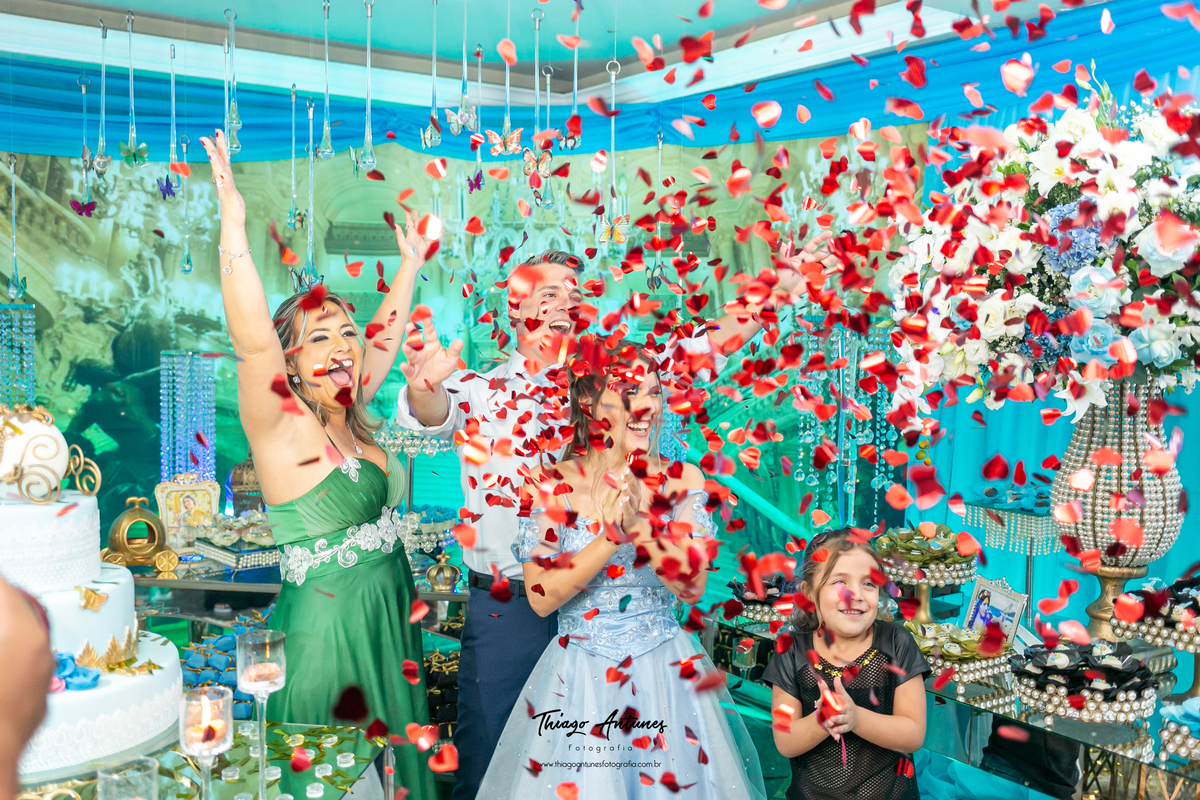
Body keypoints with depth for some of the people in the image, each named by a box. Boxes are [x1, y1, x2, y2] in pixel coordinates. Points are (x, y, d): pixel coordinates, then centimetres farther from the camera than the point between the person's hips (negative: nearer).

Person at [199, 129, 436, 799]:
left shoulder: (352, 414, 7)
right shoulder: (283, 423, -13)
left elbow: (386, 334, 20)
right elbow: (253, 342, -30)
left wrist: (411, 265, 26)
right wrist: (234, 229, -39)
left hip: (390, 618, 7)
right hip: (328, 625, -7)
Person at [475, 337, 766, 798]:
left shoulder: (682, 481, -3)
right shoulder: (550, 486, -6)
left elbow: (692, 588, -10)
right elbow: (541, 598, -12)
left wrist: (639, 519, -23)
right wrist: (612, 535, -21)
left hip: (666, 674, 1)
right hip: (579, 678, -1)